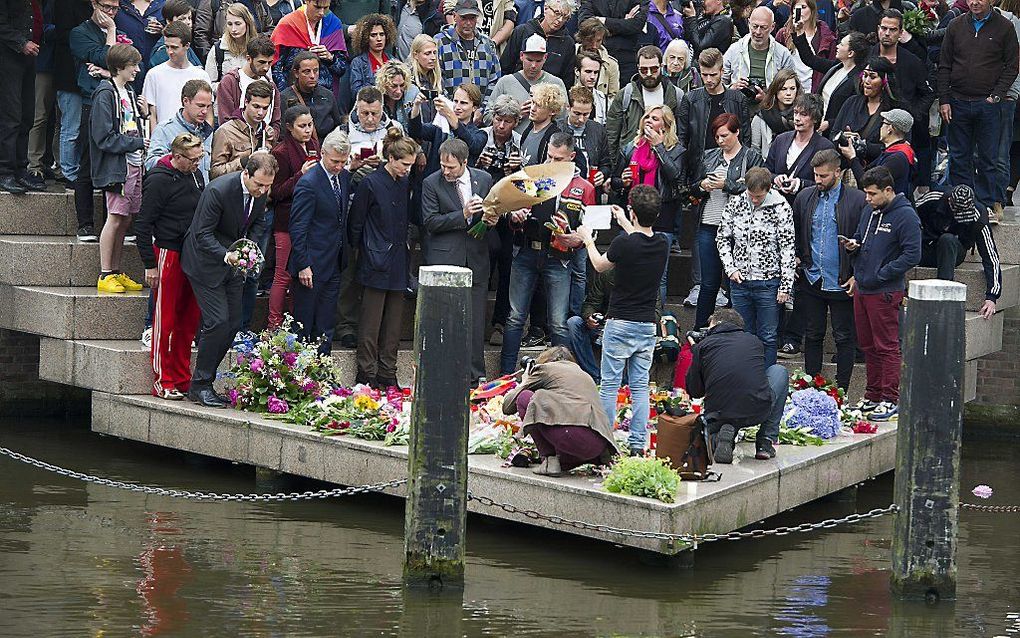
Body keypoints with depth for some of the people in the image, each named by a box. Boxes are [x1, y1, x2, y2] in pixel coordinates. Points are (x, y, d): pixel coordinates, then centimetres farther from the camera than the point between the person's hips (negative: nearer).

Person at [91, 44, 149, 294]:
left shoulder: (129, 92, 15)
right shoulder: (105, 95, -12)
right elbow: (105, 138, -17)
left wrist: (143, 113, 5)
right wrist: (138, 143, -15)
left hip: (134, 164, 8)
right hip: (116, 167, -8)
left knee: (125, 219, 10)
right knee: (115, 219, -7)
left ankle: (116, 272, 17)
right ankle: (105, 276, -2)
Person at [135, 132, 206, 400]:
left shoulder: (195, 174, 9)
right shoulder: (159, 179, -13)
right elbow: (143, 225, -11)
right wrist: (149, 265, -13)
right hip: (168, 254, -7)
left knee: (189, 320, 9)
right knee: (166, 320, -2)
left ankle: (182, 379, 16)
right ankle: (162, 381, 3)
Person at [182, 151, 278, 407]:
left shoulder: (260, 192, -6)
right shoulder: (219, 190, -27)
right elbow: (203, 234, -23)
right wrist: (226, 255, -37)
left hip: (234, 262, 7)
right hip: (207, 261, -7)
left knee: (233, 324, 4)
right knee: (218, 321, -15)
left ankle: (204, 382, 13)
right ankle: (200, 386, -5)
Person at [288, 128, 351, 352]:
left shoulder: (344, 177, 6)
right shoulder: (308, 183, -17)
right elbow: (297, 227, -16)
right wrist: (303, 265, -19)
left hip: (334, 264, 7)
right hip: (312, 265, -7)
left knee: (326, 325, 12)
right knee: (304, 323, 2)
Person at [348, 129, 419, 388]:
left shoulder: (405, 183, 9)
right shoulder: (371, 183, -9)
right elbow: (356, 222, -4)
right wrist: (362, 250, 1)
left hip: (398, 264, 6)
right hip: (377, 264, -6)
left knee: (393, 323, 8)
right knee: (371, 323, -1)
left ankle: (388, 375, 14)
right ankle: (367, 376, 4)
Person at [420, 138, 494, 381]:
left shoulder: (484, 179, 7)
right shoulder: (431, 183, -2)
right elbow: (430, 222, -7)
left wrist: (492, 219, -4)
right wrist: (463, 215, -17)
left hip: (476, 259, 2)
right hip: (444, 260, -2)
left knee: (476, 322, 3)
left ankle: (476, 376, 10)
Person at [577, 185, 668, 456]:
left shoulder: (624, 243, -17)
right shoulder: (662, 244, -2)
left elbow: (600, 265, 3)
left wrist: (588, 239, 21)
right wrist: (625, 225, 38)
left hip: (620, 324, -5)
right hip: (647, 324, 5)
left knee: (610, 385, 2)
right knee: (640, 386, 7)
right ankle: (638, 443, 5)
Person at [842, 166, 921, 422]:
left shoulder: (905, 216, -12)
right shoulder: (871, 213, 13)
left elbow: (912, 256, -16)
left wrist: (879, 275, -16)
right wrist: (853, 246, 2)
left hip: (885, 292, -8)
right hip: (862, 289, 8)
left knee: (887, 346, -4)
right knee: (868, 345, 13)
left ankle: (890, 399, 0)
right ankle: (873, 396, 21)